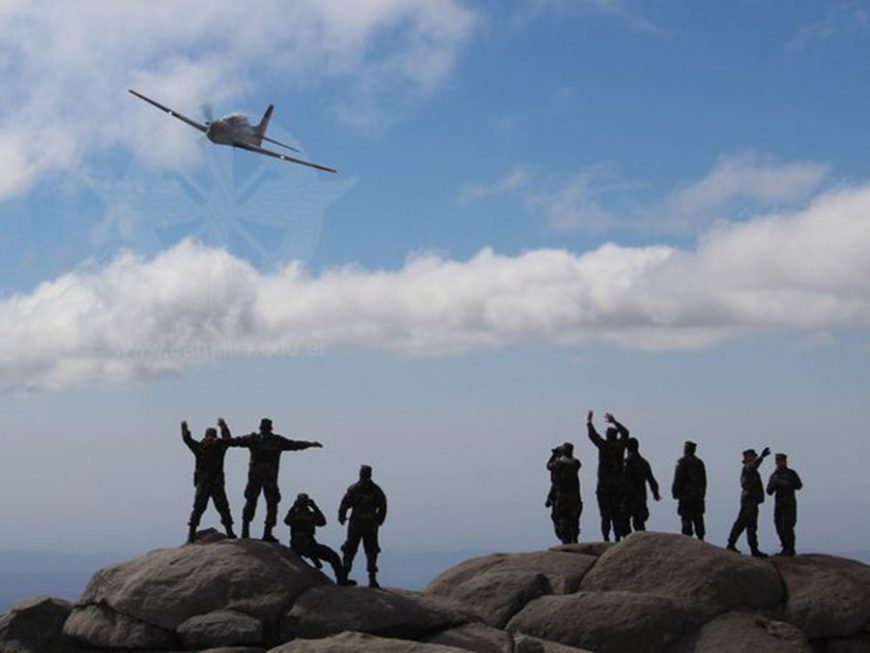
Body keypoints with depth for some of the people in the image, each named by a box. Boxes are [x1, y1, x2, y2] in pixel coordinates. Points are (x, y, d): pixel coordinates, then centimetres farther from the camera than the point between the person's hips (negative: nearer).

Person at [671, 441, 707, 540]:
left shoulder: (682, 463, -8)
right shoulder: (699, 463, 11)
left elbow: (678, 480, -10)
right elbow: (704, 481, 14)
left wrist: (675, 493, -3)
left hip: (686, 495, -6)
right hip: (699, 496, 6)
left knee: (686, 520, -5)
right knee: (698, 520, 9)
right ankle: (700, 540, 10)